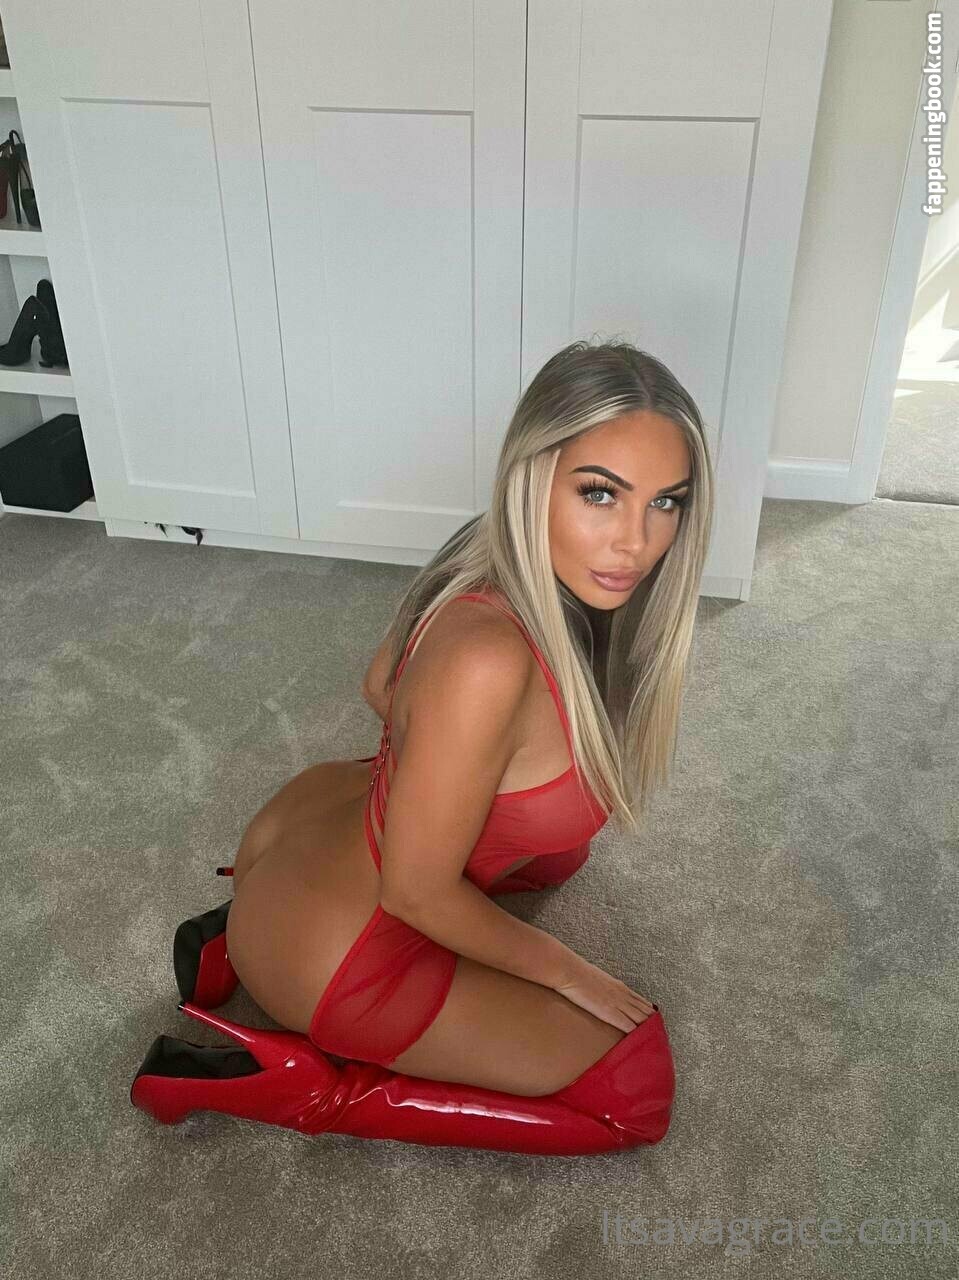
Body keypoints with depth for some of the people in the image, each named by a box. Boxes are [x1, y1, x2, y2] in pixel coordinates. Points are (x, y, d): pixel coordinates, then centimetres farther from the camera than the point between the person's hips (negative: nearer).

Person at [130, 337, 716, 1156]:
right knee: (638, 1086, 1)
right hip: (336, 949, -8)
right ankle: (300, 1082, 1)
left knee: (560, 850, 32)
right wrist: (564, 972, -8)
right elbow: (419, 891, -24)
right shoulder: (488, 659, -37)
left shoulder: (510, 573, -11)